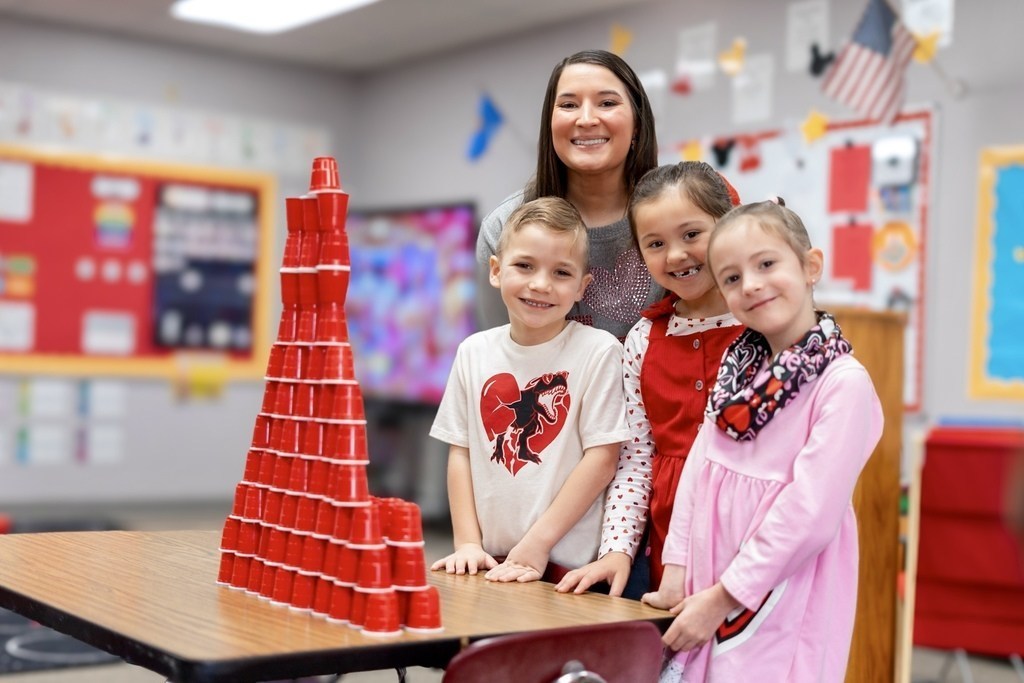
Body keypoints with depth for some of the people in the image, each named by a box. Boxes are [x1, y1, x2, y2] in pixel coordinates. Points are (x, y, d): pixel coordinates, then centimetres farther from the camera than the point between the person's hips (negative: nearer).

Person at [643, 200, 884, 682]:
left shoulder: (844, 382, -15)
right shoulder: (738, 366, 6)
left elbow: (810, 511, -18)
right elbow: (698, 468, 6)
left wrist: (724, 597, -15)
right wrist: (676, 570, -1)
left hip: (780, 595, -5)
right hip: (704, 592, 6)